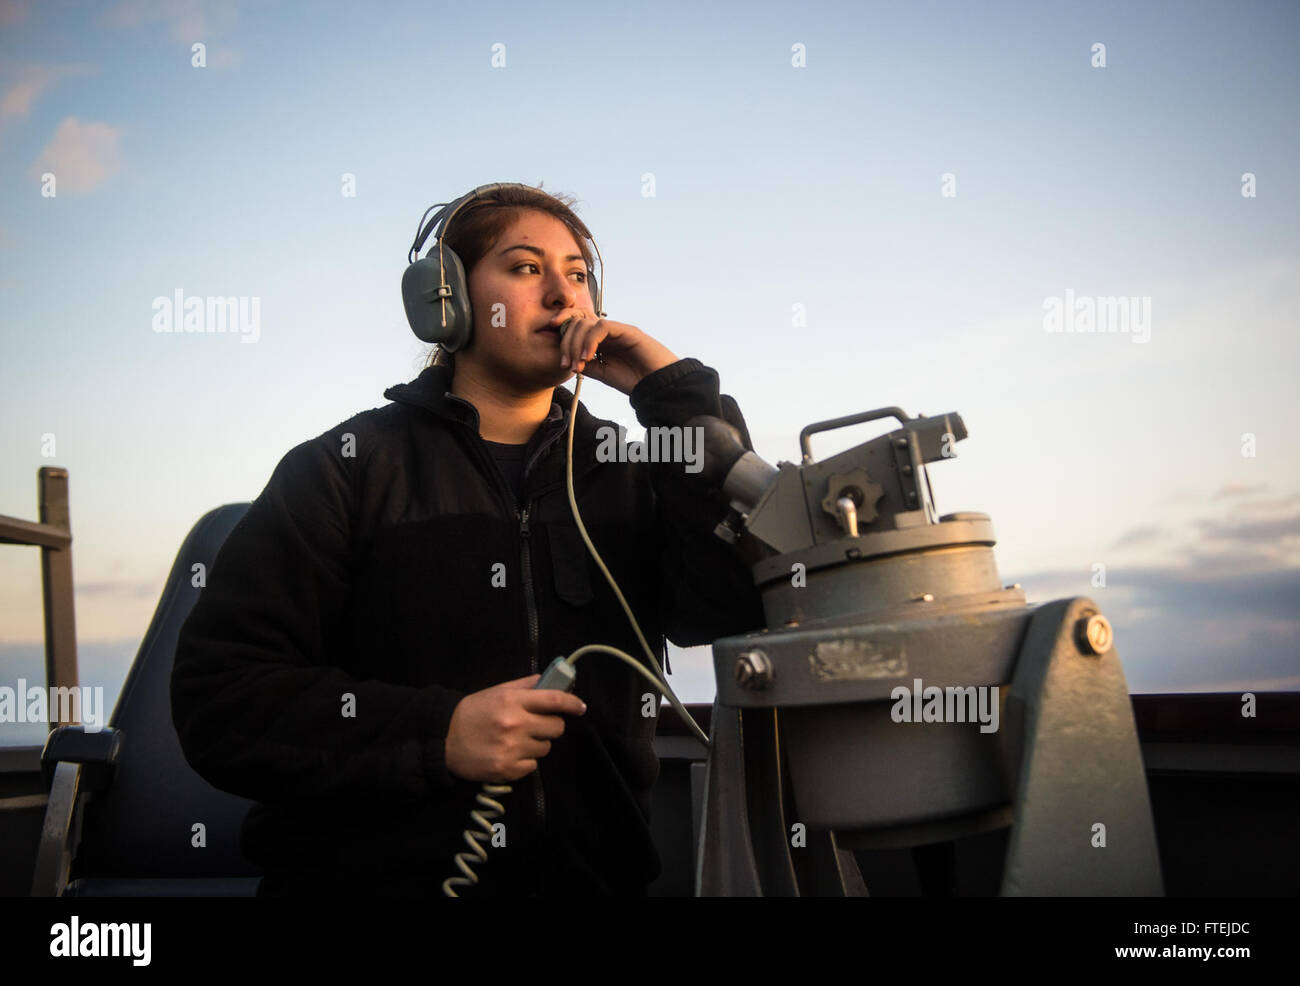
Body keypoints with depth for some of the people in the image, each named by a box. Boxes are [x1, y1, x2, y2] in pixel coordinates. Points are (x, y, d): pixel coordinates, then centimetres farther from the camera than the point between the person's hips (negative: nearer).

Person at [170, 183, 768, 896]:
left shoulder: (626, 476, 11)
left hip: (593, 872, 4)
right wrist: (437, 735, -16)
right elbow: (218, 694, -4)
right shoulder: (346, 469, 2)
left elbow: (738, 614, -6)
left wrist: (675, 388, -4)